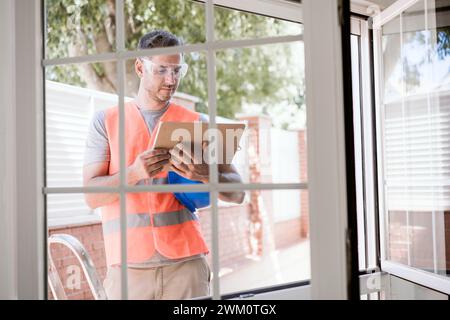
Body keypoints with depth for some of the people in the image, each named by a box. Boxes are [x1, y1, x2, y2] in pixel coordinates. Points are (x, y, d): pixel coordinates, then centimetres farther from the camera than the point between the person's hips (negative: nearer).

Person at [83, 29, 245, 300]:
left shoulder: (196, 122, 7)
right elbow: (92, 195, -2)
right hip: (128, 265, 0)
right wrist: (134, 173, -22)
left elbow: (237, 193, 3)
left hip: (186, 261, 1)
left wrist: (205, 174, -19)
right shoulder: (105, 121, 6)